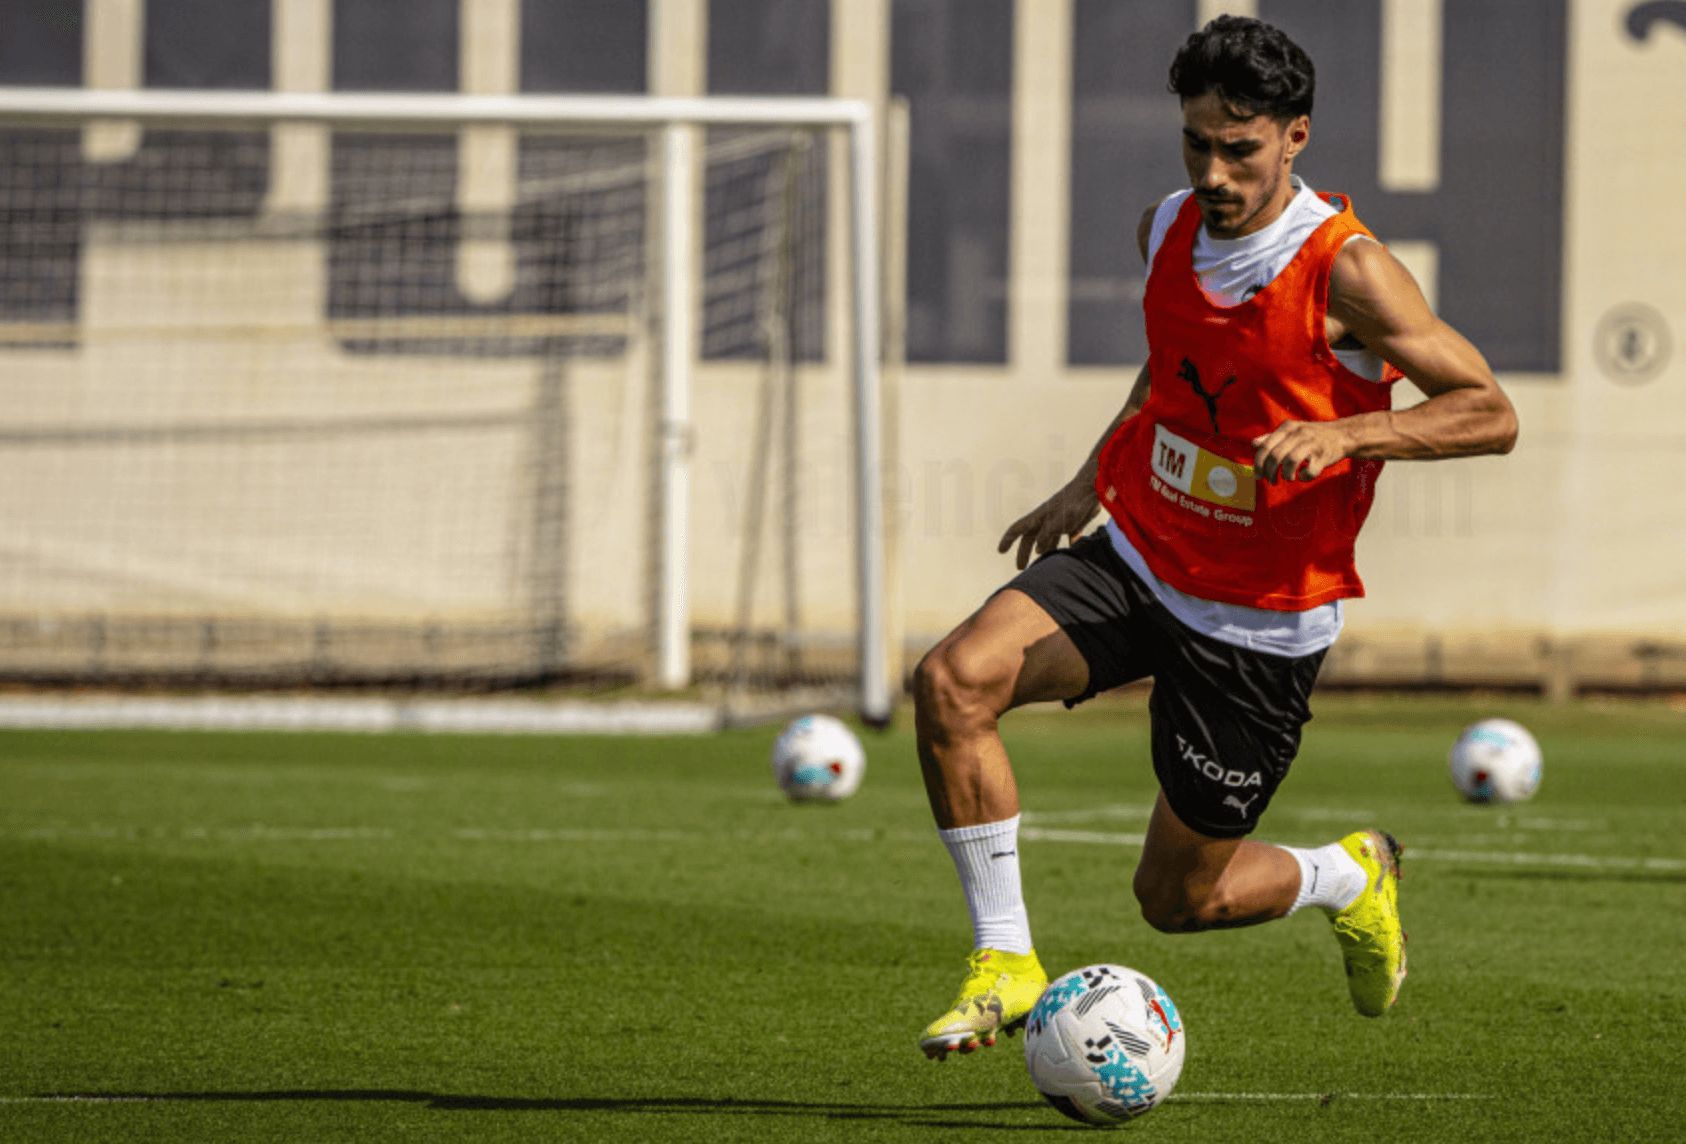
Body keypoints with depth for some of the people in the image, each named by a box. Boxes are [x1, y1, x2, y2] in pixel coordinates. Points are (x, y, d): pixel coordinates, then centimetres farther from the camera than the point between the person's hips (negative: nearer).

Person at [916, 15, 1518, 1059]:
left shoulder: (1345, 270, -19)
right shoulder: (1168, 231, 0)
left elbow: (1490, 414, -17)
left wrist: (1343, 435, -29)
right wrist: (1092, 483, 16)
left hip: (1261, 622, -5)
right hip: (1137, 559, 5)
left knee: (1181, 898, 4)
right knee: (952, 681, -22)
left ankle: (1350, 879, 37)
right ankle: (1006, 964, -11)